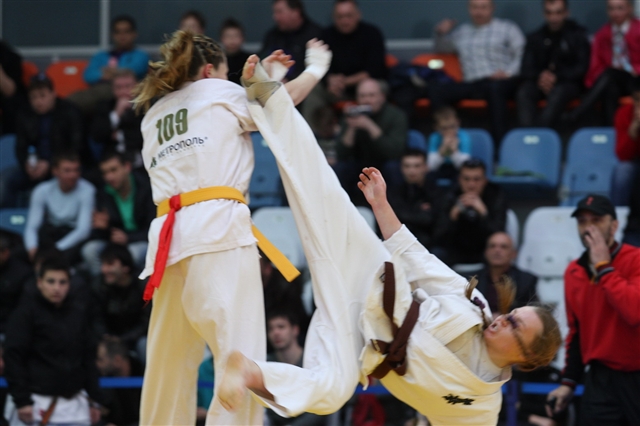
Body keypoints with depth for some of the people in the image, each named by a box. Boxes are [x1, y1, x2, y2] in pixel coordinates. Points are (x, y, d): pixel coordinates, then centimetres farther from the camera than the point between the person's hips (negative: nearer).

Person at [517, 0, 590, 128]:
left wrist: (556, 77, -15)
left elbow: (581, 68, 0)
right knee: (523, 93, -31)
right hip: (539, 83, 3)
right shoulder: (535, 38, 16)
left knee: (557, 94, -38)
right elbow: (525, 70, 9)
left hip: (568, 83, -3)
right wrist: (540, 76, -14)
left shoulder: (577, 35, 9)